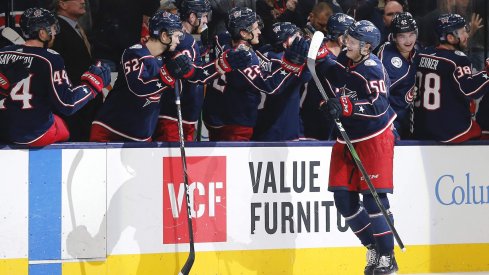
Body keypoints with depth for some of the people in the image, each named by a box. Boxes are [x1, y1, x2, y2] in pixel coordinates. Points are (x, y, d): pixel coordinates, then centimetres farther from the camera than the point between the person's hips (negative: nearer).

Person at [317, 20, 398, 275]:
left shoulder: (373, 69, -19)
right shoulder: (339, 61, 1)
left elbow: (379, 106, -30)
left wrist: (346, 107, -38)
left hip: (375, 139, -7)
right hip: (346, 138, 7)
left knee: (373, 197, -11)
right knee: (344, 199, 3)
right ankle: (373, 249, 19)